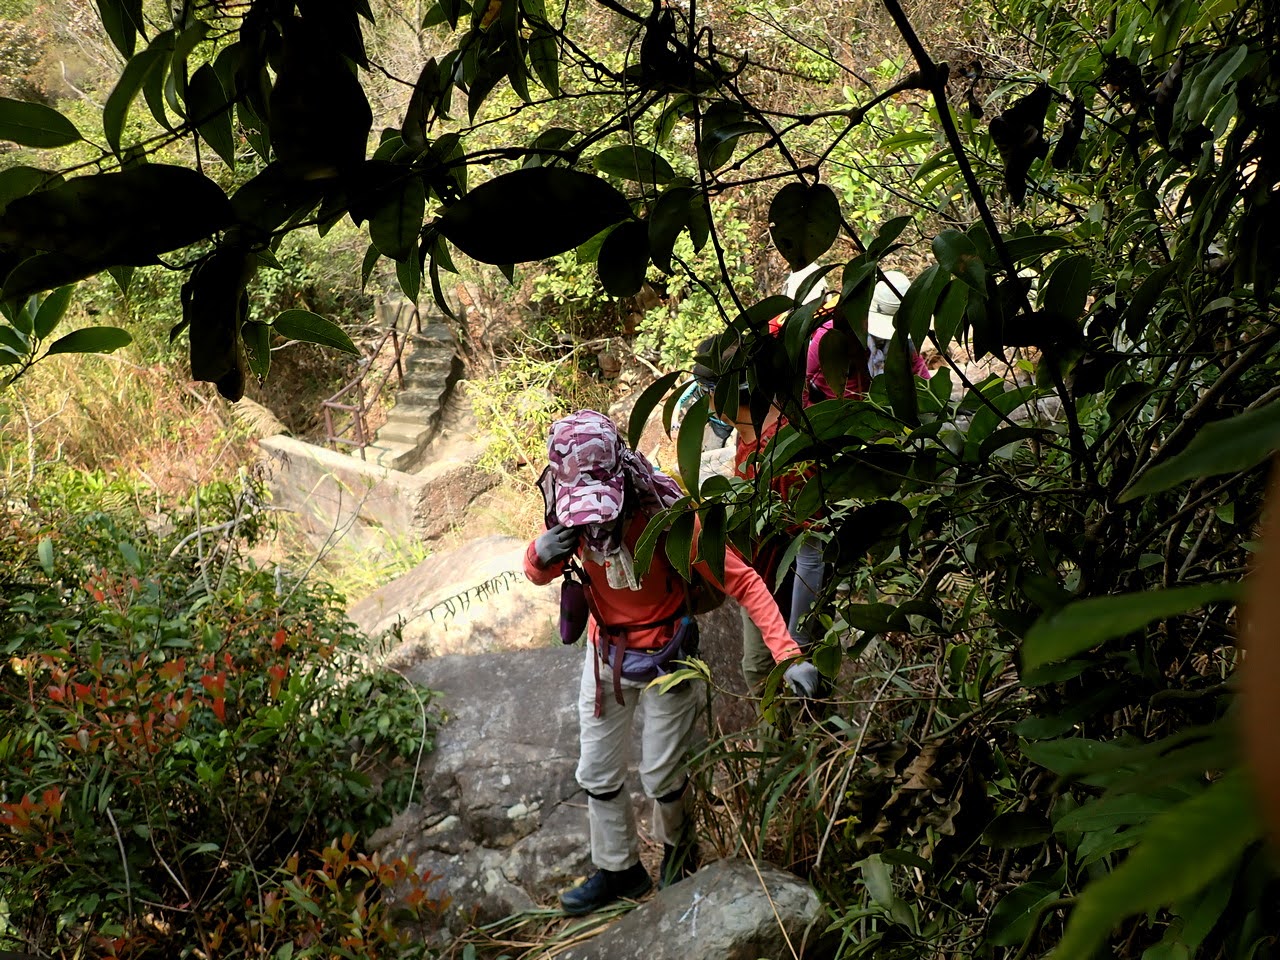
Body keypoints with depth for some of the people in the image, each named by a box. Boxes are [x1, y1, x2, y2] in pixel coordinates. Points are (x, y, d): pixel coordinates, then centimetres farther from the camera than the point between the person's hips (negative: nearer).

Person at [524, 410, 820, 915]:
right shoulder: (572, 513, -16)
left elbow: (743, 582, -29)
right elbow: (538, 572, -1)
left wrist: (789, 655, -40)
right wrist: (542, 554, -28)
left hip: (666, 657, -4)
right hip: (605, 654, 5)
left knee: (662, 776, 9)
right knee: (597, 774, 15)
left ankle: (679, 850, 42)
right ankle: (618, 870, 38)